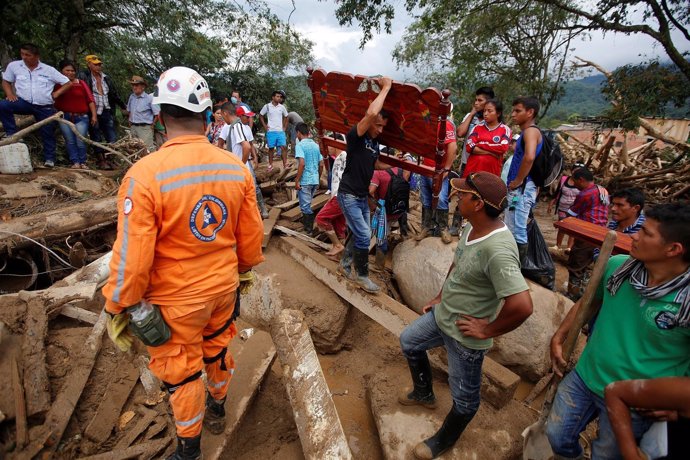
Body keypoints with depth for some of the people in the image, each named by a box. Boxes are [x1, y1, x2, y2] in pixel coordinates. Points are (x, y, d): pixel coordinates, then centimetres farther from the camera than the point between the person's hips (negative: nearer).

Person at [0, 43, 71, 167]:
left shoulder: (49, 70, 3)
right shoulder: (14, 65, 6)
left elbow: (67, 83, 6)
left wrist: (56, 94, -3)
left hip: (45, 108, -1)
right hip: (24, 103, 1)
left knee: (48, 133, 3)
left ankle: (49, 158, 15)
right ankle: (13, 134, -12)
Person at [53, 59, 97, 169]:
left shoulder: (81, 83, 8)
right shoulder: (58, 84, 9)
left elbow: (90, 100, 5)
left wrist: (94, 115, -2)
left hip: (81, 117, -1)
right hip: (65, 117, 1)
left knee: (80, 141, -5)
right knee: (70, 141, -1)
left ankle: (83, 163, 8)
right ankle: (75, 162, 3)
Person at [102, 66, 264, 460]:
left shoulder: (146, 174, -23)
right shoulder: (236, 167, -9)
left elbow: (132, 256, -20)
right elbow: (251, 234, -1)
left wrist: (119, 310, -4)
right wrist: (245, 272, 16)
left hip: (176, 299, -4)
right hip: (223, 287, 4)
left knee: (181, 372, 17)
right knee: (218, 350, 27)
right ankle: (217, 410, 54)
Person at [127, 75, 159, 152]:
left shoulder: (149, 98, -9)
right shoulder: (131, 97, 10)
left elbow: (157, 114, -10)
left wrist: (152, 125, -5)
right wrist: (130, 121, 18)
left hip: (144, 128, -7)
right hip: (133, 127, 7)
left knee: (147, 149, -11)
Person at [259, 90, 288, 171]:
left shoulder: (282, 107, 5)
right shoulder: (267, 106, -1)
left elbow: (286, 117, 19)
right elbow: (261, 116, 9)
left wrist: (285, 127, 9)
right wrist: (264, 126, 2)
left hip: (281, 131, 2)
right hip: (271, 131, -2)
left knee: (283, 147, -6)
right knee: (271, 148, 5)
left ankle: (285, 165, -2)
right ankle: (270, 165, 15)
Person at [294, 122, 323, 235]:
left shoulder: (300, 145, -10)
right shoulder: (316, 145, 10)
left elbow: (302, 163, -21)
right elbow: (321, 164, 11)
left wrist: (297, 181, -16)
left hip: (305, 181, -7)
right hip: (315, 180, 7)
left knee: (305, 206, 1)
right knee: (307, 203, 22)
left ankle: (309, 230, 6)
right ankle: (305, 221, 34)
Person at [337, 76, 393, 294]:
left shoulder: (375, 142, 9)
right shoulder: (356, 136, -16)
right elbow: (371, 113, -34)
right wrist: (385, 87, -23)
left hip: (363, 196, 9)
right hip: (348, 195, -9)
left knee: (359, 233, 15)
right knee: (363, 235, -10)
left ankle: (345, 264, 34)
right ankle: (362, 275, 6)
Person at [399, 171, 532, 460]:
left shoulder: (497, 250, -35)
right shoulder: (471, 228, -6)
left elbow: (522, 306, -39)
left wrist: (489, 331, -23)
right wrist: (440, 297, 13)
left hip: (465, 336, -9)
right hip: (441, 315, 9)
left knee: (464, 396, 16)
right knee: (409, 341, 28)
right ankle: (424, 394, 51)